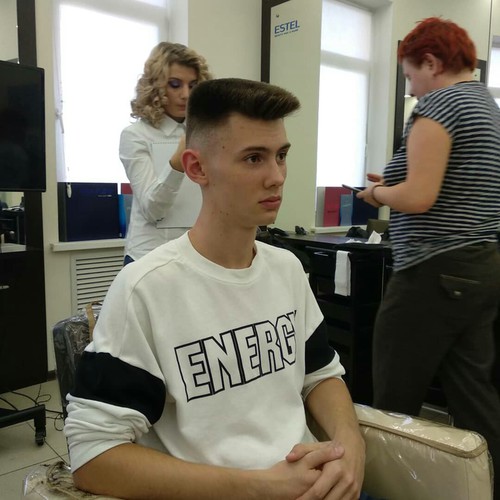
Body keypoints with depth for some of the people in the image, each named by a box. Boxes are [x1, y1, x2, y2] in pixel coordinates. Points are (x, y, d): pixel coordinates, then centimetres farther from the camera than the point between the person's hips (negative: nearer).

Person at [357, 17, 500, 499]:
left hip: (436, 274, -10)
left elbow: (418, 198, -21)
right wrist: (396, 185, 17)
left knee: (392, 407, 3)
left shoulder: (439, 102, -10)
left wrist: (376, 192, -1)